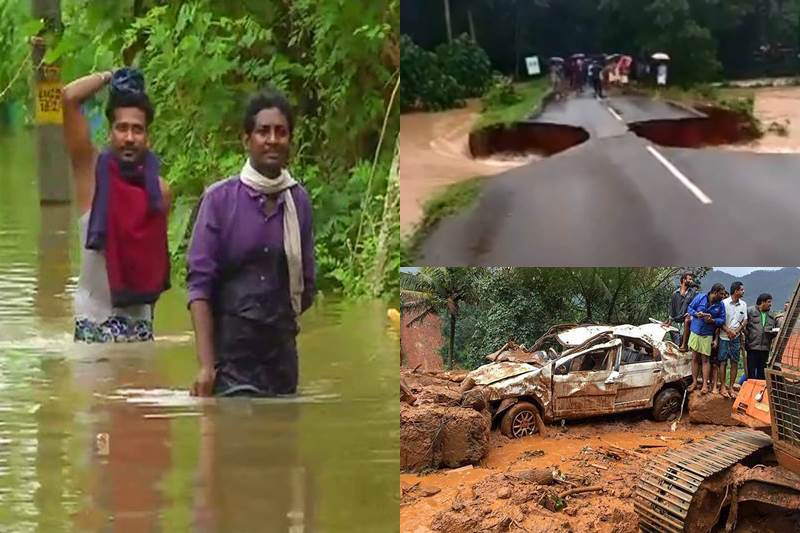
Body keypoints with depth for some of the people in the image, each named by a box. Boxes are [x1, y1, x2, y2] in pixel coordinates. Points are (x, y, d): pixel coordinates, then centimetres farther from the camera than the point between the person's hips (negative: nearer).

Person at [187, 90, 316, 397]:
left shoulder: (299, 201, 5)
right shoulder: (219, 199, -5)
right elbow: (199, 282, -8)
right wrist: (206, 364, -15)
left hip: (281, 352, 4)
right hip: (230, 352, -4)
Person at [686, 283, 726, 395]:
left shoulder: (720, 305, -2)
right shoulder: (700, 297, -5)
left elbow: (722, 319, 0)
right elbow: (690, 308, 3)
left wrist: (712, 321, -19)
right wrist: (696, 314, -18)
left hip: (707, 335, 0)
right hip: (695, 332, 0)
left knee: (705, 359, -1)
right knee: (695, 358, 6)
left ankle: (705, 384, 2)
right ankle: (694, 382, 14)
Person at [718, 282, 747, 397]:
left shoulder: (743, 304, 8)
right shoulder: (724, 303, -7)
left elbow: (745, 320, 9)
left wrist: (736, 331, -6)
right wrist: (728, 331, -16)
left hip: (736, 338, 4)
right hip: (724, 337, -4)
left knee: (735, 362, 3)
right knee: (723, 362, -1)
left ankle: (731, 387, 10)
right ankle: (722, 387, 4)